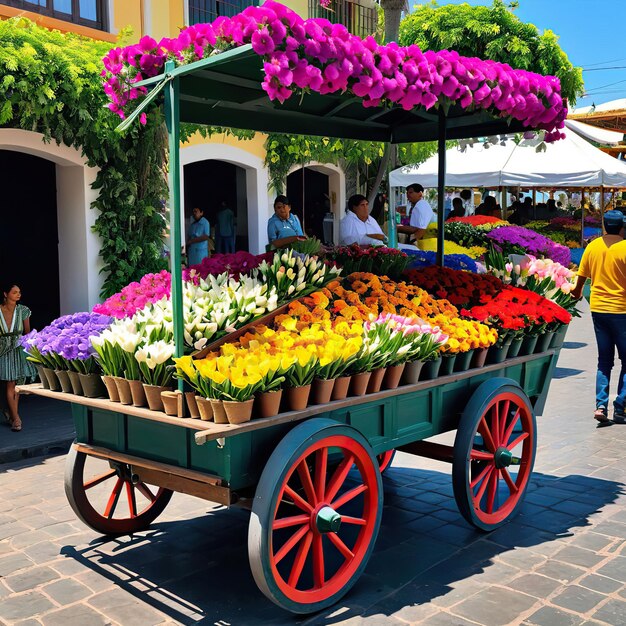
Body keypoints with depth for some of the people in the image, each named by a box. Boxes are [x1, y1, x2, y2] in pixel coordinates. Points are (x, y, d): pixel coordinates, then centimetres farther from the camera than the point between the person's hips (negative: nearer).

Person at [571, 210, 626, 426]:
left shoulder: (592, 246, 3)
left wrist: (576, 294, 30)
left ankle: (601, 405, 1)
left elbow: (581, 277, 10)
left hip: (597, 309, 5)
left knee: (604, 360, 12)